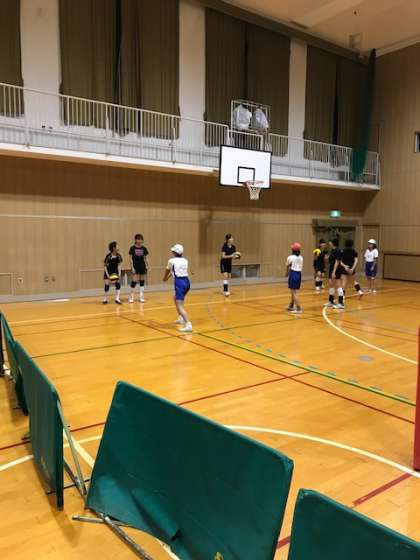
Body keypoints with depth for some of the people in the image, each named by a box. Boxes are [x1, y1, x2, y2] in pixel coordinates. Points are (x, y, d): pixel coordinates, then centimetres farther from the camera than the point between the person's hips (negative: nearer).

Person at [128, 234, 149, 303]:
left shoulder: (144, 248, 4)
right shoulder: (132, 248, -5)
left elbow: (145, 258, 9)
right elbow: (131, 259, -5)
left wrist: (147, 266, -1)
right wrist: (132, 267, -11)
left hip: (142, 266, 4)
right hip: (135, 267, -4)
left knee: (142, 282, 6)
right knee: (134, 281, -8)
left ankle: (142, 297, 12)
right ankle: (131, 297, 4)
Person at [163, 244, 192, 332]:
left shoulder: (171, 260, 1)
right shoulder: (185, 260, 14)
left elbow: (167, 271, 19)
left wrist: (165, 278, 41)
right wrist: (170, 276, 46)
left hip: (179, 283, -7)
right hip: (186, 281, 7)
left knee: (180, 306, -11)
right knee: (175, 298, 31)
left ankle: (188, 325, -27)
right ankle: (180, 318, 37)